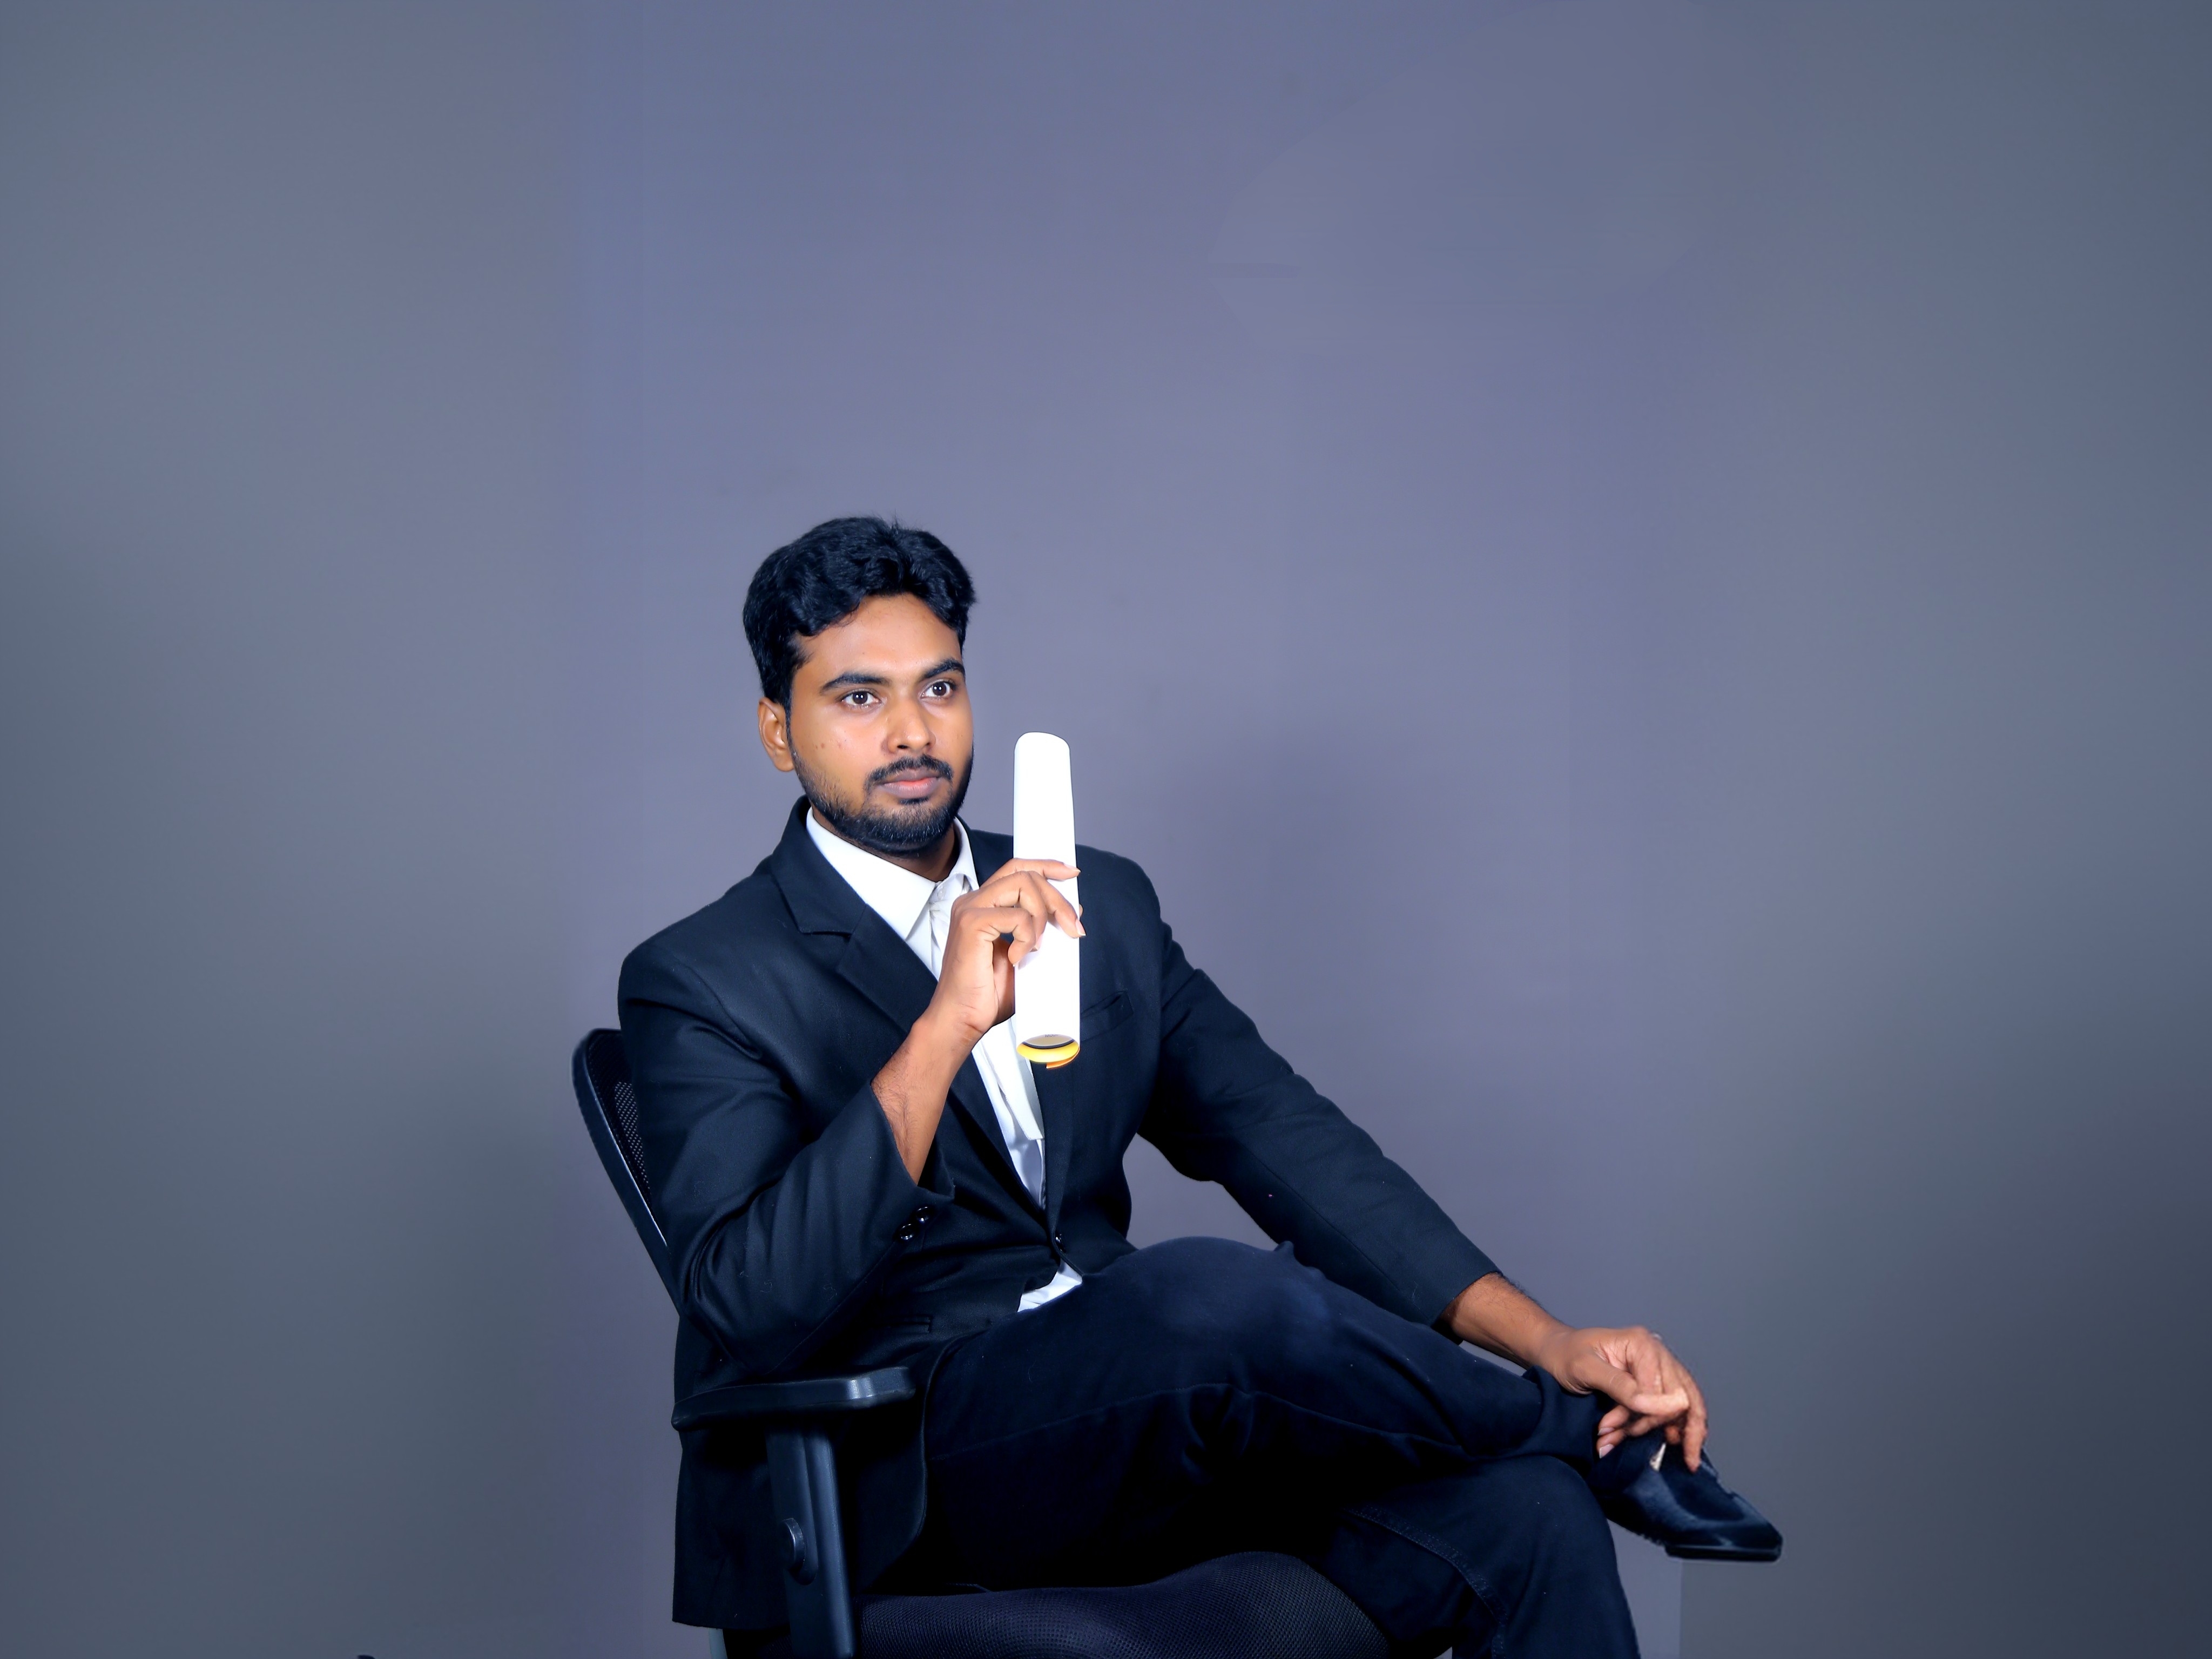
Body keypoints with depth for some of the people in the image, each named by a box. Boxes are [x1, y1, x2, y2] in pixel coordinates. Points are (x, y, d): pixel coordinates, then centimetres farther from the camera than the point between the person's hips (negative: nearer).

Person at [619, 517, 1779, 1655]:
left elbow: (1282, 1138, 7)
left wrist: (1543, 1338, -6)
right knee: (1220, 1296, -33)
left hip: (1134, 1418, 5)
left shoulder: (1099, 905, 14)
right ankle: (1596, 1435, -8)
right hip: (886, 1488, -5)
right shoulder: (703, 983, -4)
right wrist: (947, 1025, -26)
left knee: (1522, 1514, -23)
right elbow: (749, 1307, -18)